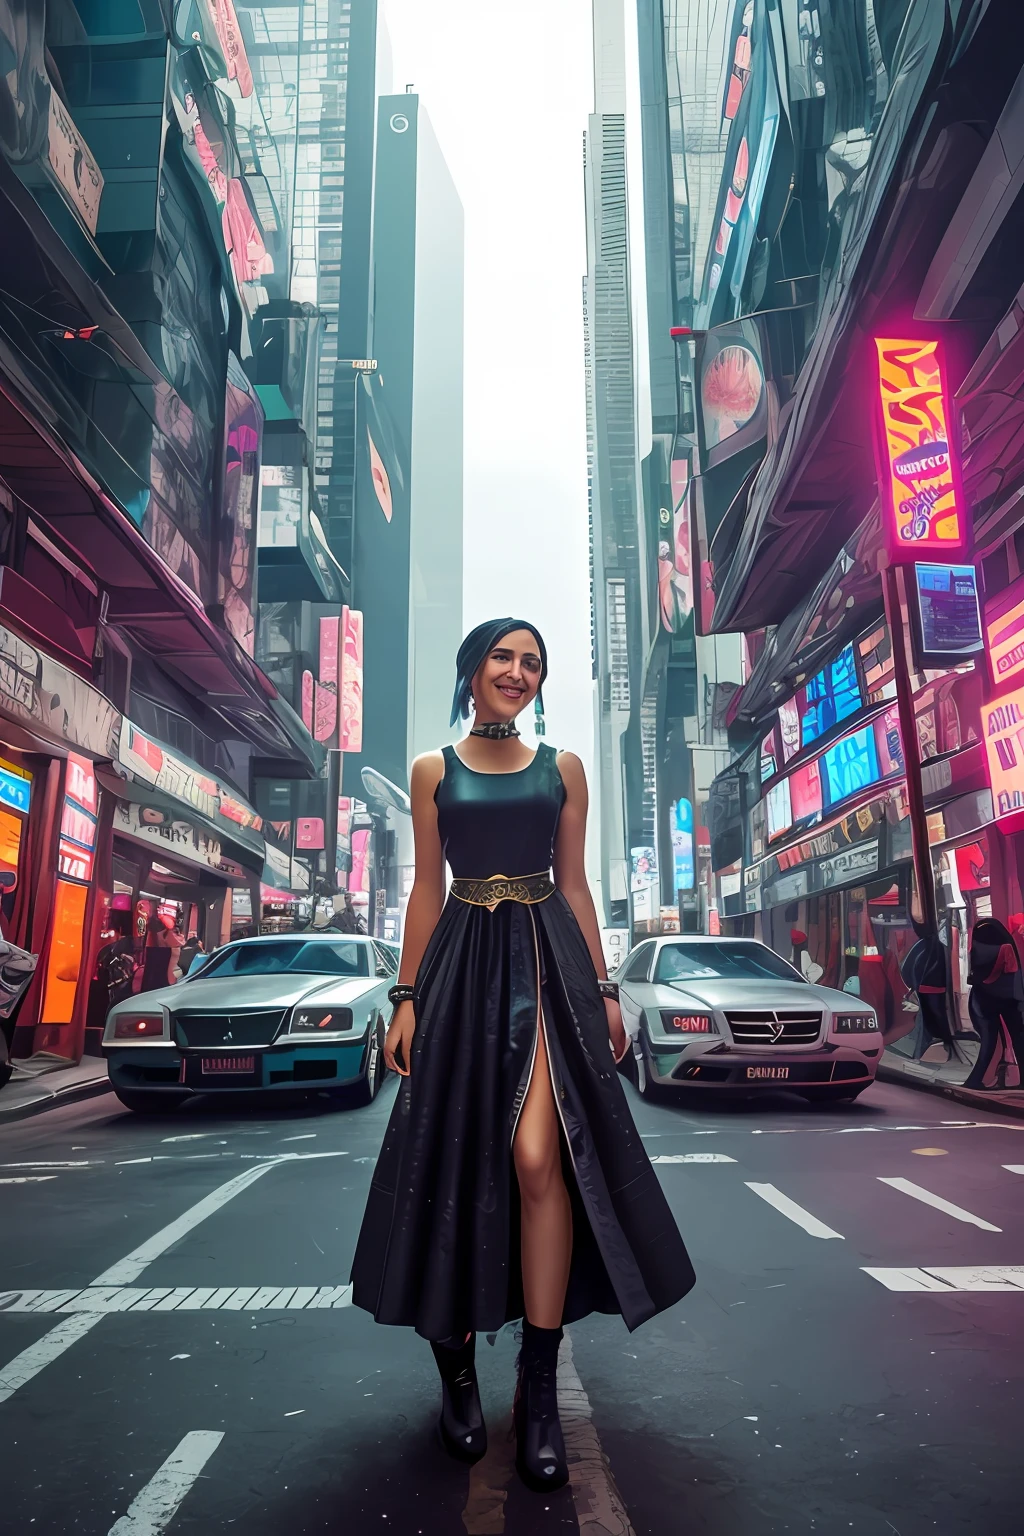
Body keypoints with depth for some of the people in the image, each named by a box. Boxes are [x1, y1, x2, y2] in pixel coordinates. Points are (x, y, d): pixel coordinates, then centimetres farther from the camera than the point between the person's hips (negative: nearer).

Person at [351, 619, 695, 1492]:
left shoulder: (562, 768, 11)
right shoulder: (434, 770, 10)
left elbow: (575, 885, 10)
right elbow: (427, 889, 7)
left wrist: (603, 989, 4)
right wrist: (408, 998, 0)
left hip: (547, 961, 0)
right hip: (461, 964, 1)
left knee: (539, 1157, -13)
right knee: (457, 1156, 4)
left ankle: (540, 1387, 0)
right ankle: (457, 1365, 21)